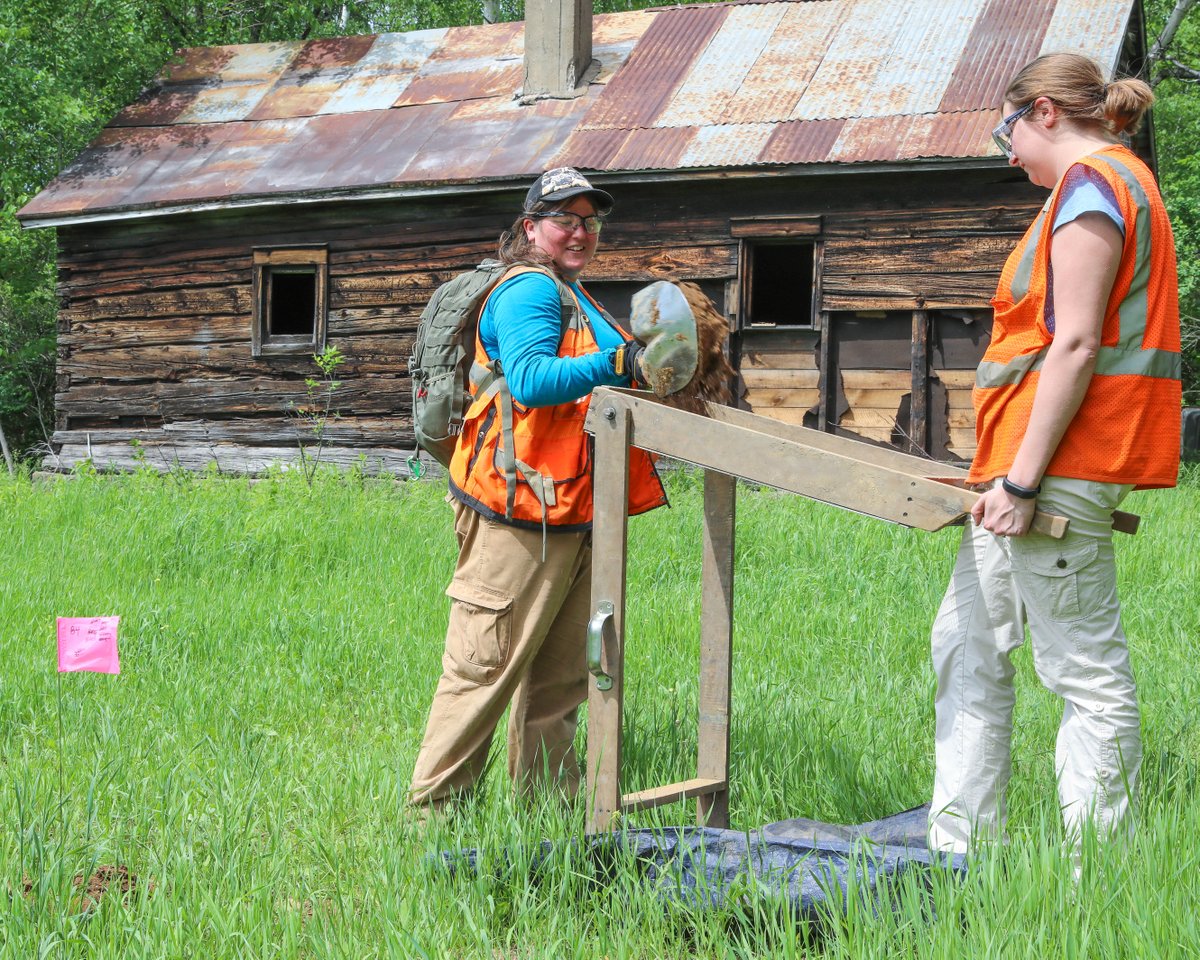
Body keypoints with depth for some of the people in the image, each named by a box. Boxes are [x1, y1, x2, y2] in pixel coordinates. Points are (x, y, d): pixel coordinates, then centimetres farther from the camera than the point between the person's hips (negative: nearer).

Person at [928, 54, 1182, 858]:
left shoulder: (1090, 182, -10)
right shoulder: (1116, 181, 22)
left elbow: (1075, 344, -19)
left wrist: (1023, 477, -20)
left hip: (1062, 461, -11)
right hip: (1039, 463, 11)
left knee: (1085, 667, -6)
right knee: (969, 644, 14)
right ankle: (960, 848, 19)